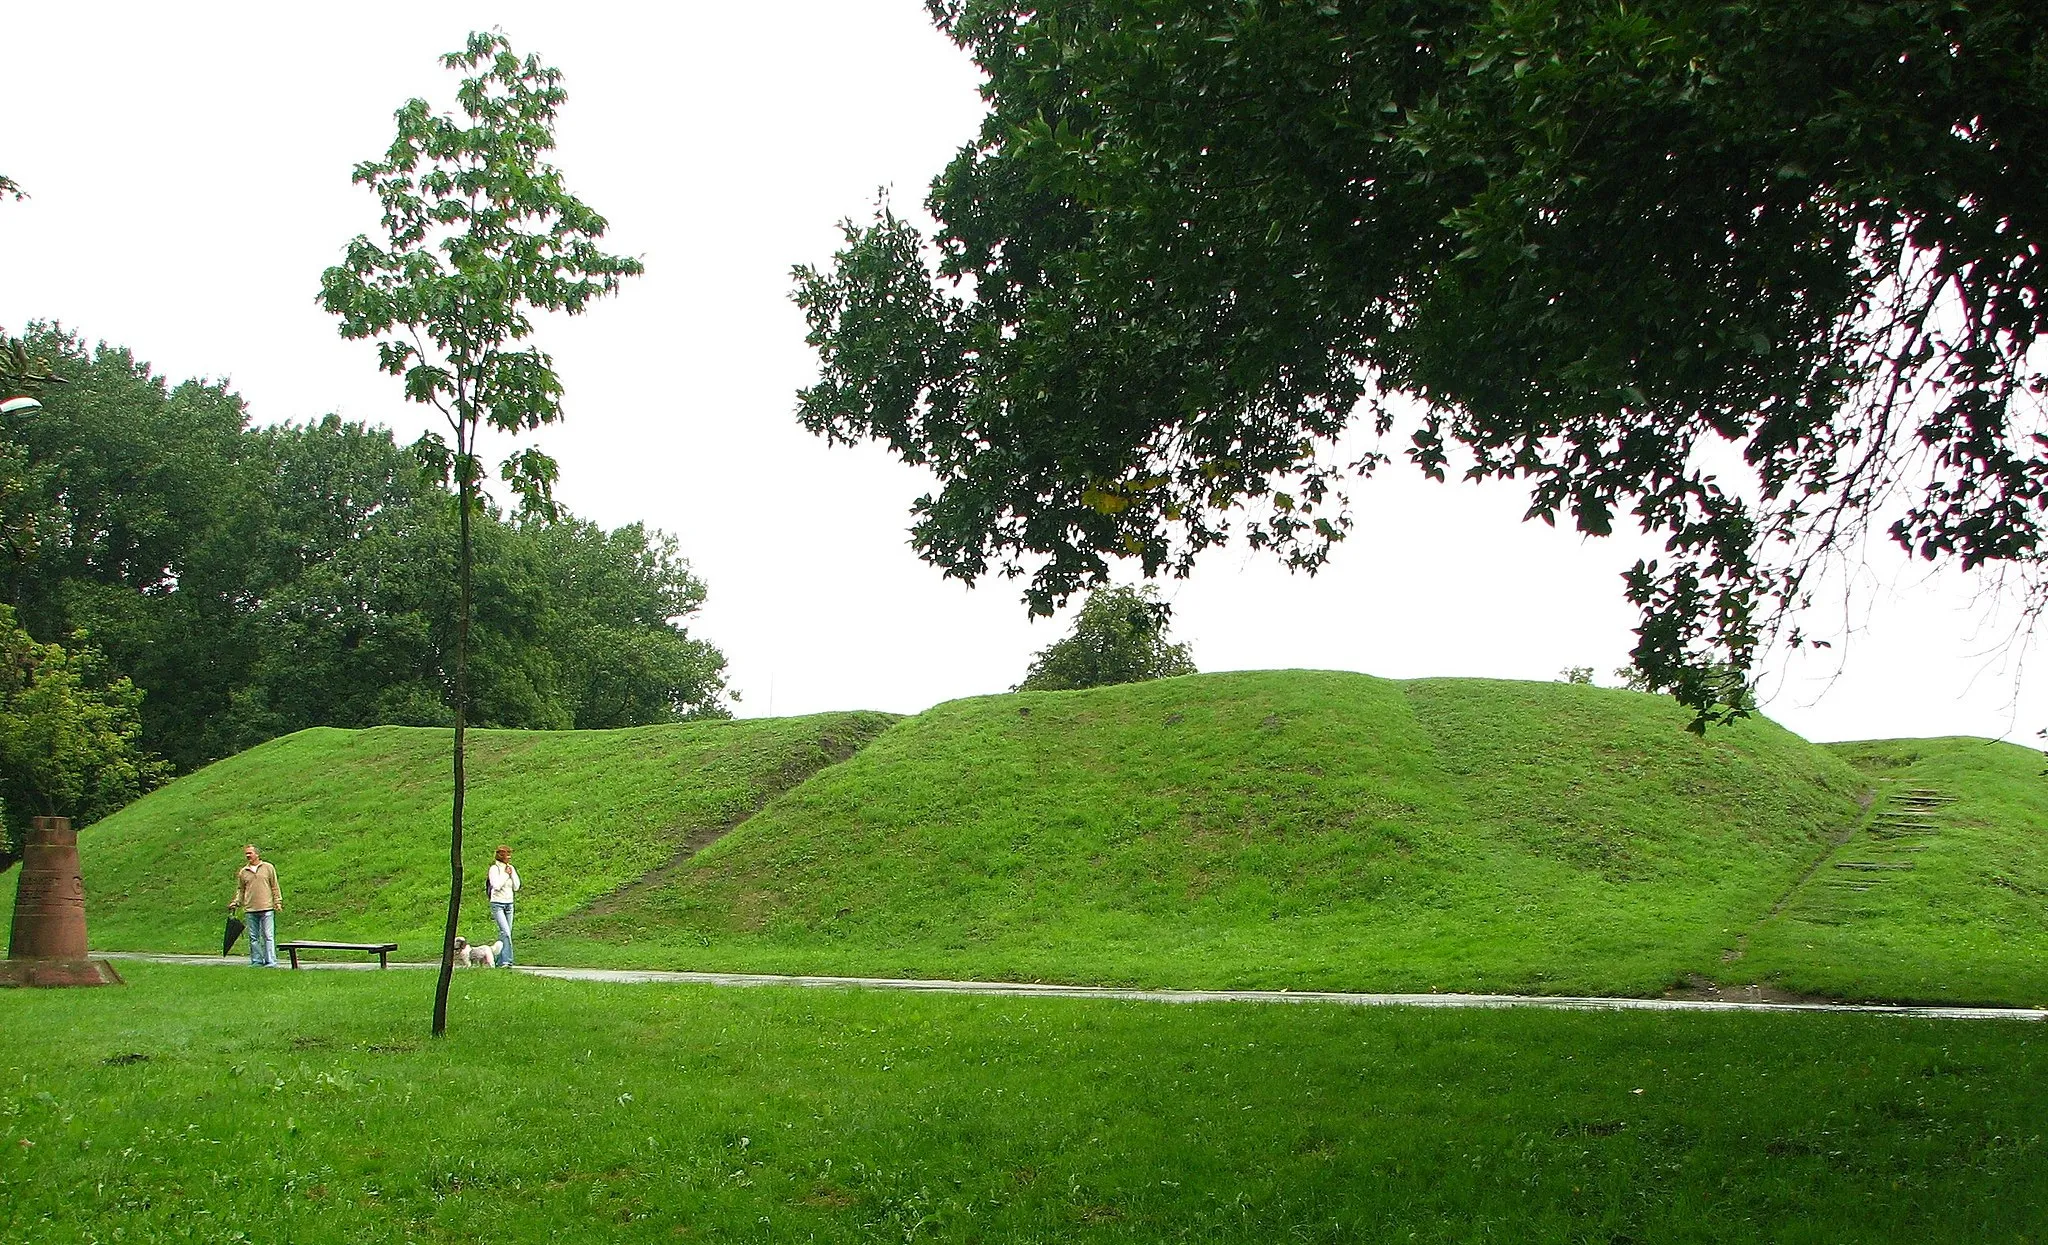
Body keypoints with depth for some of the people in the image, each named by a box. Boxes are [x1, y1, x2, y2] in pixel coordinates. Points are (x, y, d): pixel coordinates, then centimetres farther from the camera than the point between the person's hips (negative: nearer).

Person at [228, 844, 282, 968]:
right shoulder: (243, 872, 12)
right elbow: (240, 890, 19)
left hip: (266, 909, -3)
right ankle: (257, 961, 12)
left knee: (268, 936, -7)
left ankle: (271, 961, -7)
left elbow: (275, 887, 7)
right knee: (253, 938, 6)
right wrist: (235, 902, 6)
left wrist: (278, 902, 1)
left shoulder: (268, 867, 5)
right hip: (250, 910, 3)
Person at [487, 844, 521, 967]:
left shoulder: (511, 868, 10)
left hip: (509, 903, 6)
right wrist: (505, 874, -13)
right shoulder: (494, 868, -8)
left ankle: (499, 961, 14)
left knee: (505, 933, 6)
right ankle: (507, 960, -20)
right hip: (497, 903, -6)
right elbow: (496, 886, -19)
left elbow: (516, 887, 6)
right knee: (505, 931, -18)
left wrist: (512, 874, -4)